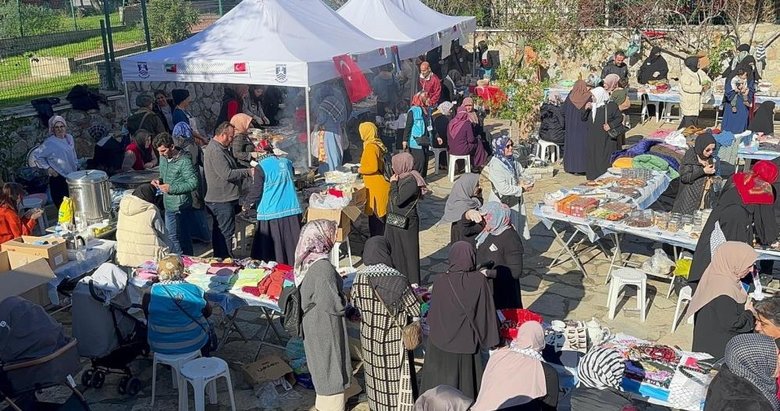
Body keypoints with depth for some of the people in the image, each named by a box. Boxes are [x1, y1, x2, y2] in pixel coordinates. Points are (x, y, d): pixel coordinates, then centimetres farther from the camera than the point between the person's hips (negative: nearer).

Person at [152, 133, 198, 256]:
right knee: (171, 237, 19)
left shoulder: (184, 161, -17)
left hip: (181, 208, -8)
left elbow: (193, 183, -20)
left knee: (183, 241, 1)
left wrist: (171, 188, -22)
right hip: (169, 206, 9)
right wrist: (159, 181, 0)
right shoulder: (163, 158, 8)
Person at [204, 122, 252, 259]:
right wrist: (248, 172, -18)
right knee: (226, 232, -6)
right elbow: (227, 174, -24)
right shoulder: (215, 151, -19)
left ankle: (219, 259, 26)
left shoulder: (220, 149, 16)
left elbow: (230, 169, 23)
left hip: (220, 200, 11)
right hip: (222, 201, -11)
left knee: (219, 232, 17)